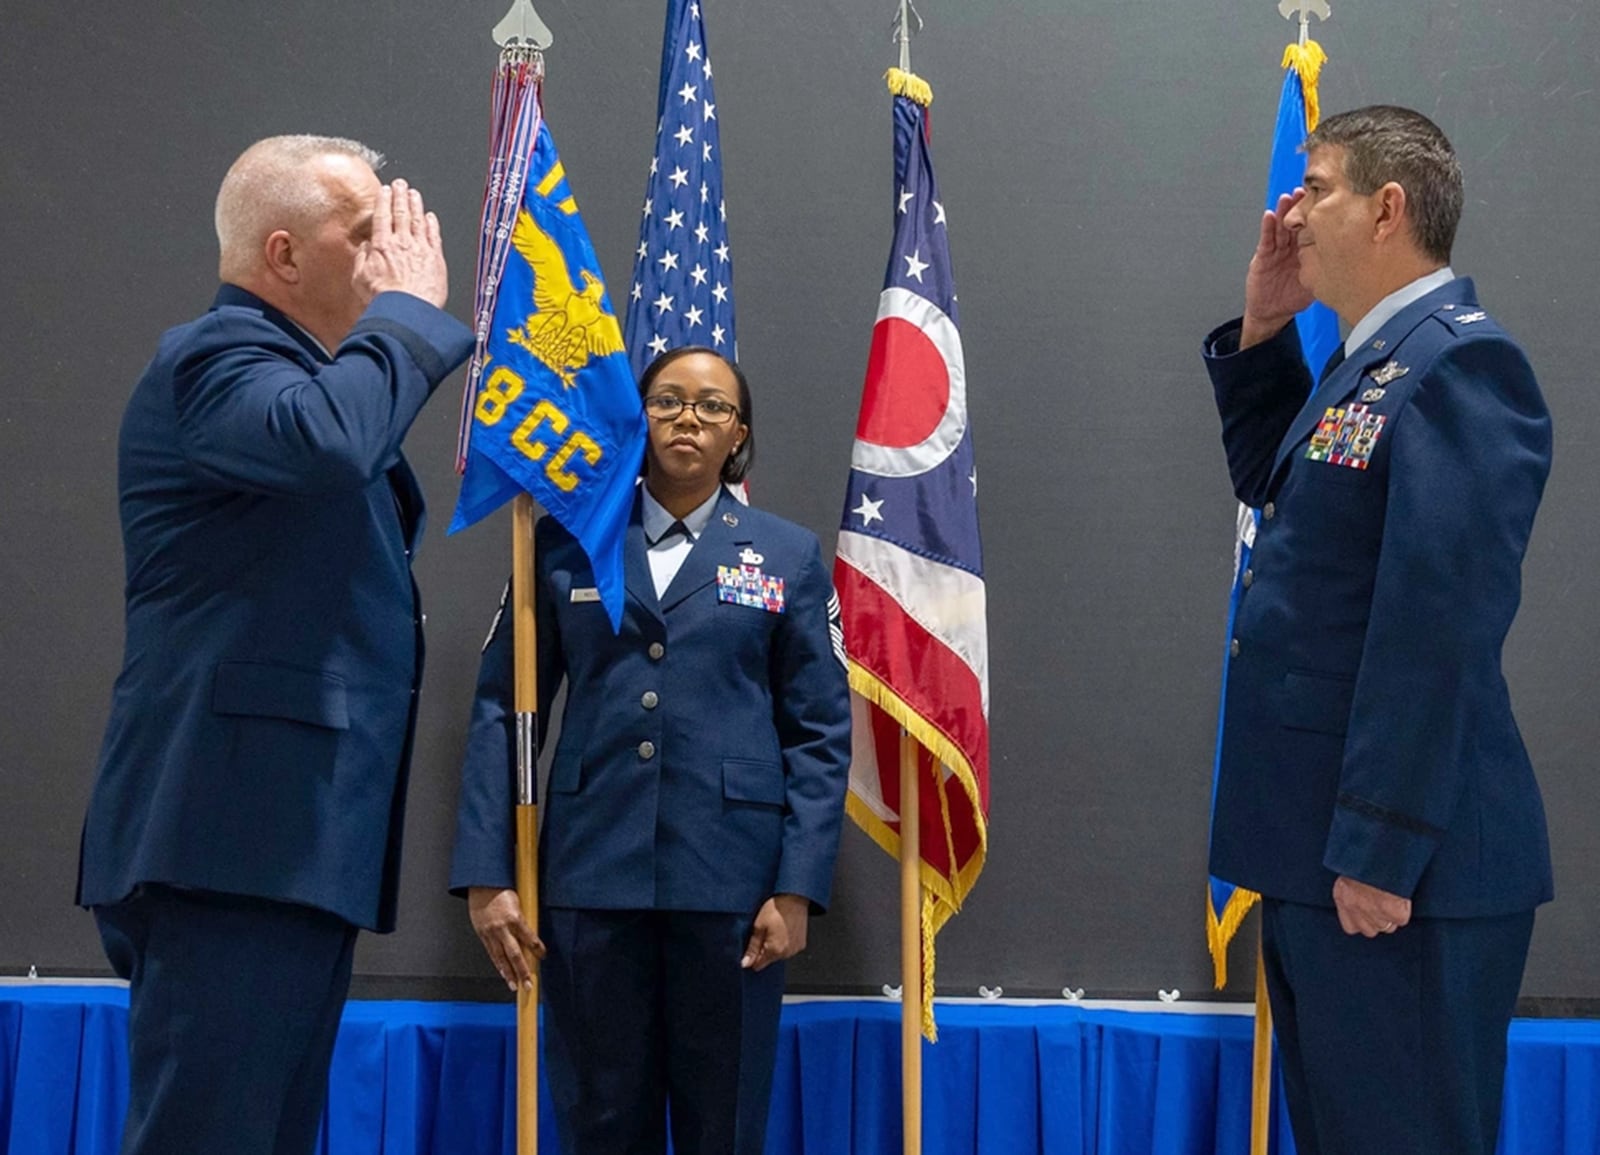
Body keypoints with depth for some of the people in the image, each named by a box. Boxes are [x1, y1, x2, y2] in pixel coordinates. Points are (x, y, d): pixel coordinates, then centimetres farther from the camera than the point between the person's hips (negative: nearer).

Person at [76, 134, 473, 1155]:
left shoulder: (294, 371, 22)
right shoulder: (211, 360, -9)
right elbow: (326, 442, -30)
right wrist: (410, 308, -16)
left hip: (299, 839, 10)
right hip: (232, 839, -10)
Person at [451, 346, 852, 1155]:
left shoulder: (787, 556, 8)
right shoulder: (566, 542, 8)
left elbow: (822, 731, 4)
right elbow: (502, 707, 4)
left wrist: (798, 886, -6)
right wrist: (484, 875, -4)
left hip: (730, 876, 0)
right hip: (591, 871, 0)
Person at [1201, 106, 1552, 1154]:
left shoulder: (1459, 362, -16)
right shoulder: (1370, 362, 14)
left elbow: (1440, 620, -22)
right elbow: (1271, 485, 30)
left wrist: (1380, 849, -23)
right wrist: (1263, 329, 16)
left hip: (1398, 859, -10)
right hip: (1317, 841, 10)